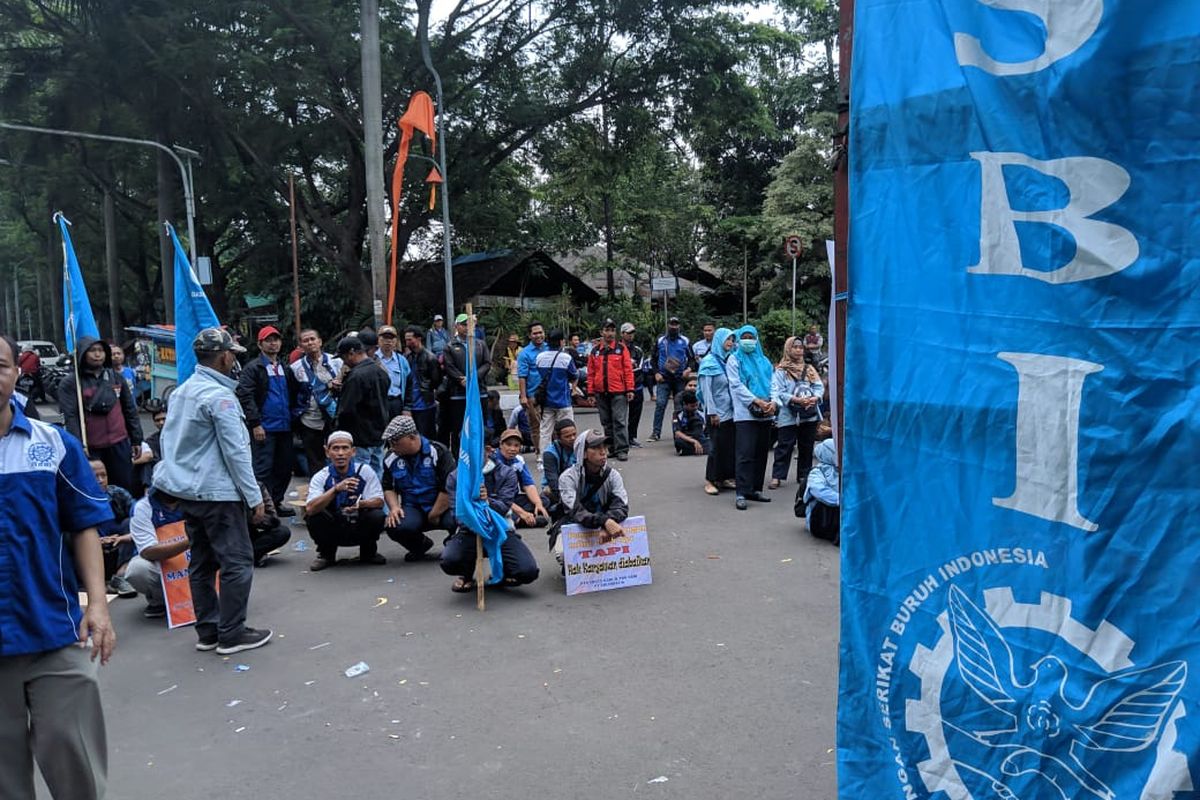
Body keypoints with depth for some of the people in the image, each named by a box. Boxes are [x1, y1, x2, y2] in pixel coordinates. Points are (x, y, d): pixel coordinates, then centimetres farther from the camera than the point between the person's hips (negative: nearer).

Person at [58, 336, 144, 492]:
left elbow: (130, 410, 13)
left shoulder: (116, 377, 10)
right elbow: (70, 416, -12)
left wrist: (136, 439, 11)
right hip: (90, 447, -3)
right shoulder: (70, 382, -3)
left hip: (119, 444, 3)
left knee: (125, 487, 9)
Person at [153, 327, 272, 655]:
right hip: (217, 492, -9)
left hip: (186, 490, 9)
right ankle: (231, 634, 2)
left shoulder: (181, 391, 11)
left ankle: (207, 631, 22)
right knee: (237, 562, -2)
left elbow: (169, 441, 17)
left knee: (202, 561, 14)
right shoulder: (219, 396, -16)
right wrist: (254, 496, -12)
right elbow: (235, 452, -17)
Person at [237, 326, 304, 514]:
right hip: (264, 428, -6)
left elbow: (294, 395, 23)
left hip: (285, 427, 7)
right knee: (263, 469, -4)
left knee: (285, 467, 10)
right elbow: (245, 397, -12)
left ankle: (276, 502, 22)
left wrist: (294, 414, 7)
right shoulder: (252, 368, -4)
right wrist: (255, 424, -17)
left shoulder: (286, 369, 17)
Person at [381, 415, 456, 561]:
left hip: (442, 507, -3)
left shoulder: (438, 452, -10)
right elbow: (388, 488, 16)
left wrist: (434, 516, -12)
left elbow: (449, 488, -14)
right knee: (394, 527, -30)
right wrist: (394, 508, -5)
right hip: (413, 507, 4)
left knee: (454, 520, -37)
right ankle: (420, 545, 9)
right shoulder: (391, 459, 5)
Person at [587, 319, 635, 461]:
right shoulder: (595, 352, 9)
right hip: (601, 393, 4)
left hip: (618, 392, -4)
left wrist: (630, 389, -7)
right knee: (606, 422, 11)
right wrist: (591, 392, 5)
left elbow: (628, 370, -1)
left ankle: (622, 450, -4)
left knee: (620, 421, -6)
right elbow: (591, 373, 10)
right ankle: (611, 449, 20)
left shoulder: (621, 348, 2)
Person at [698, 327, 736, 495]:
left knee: (730, 445, 6)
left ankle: (724, 478, 15)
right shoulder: (709, 362, -6)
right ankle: (710, 480, 8)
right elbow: (706, 390, -10)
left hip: (730, 411, 6)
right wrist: (712, 412, -14)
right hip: (717, 412, -6)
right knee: (717, 445, -2)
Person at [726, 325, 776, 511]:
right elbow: (736, 385, -6)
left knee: (761, 453, 6)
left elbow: (772, 384, 13)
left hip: (765, 414, 5)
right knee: (746, 454, -11)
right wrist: (757, 401, -16)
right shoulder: (734, 361, 5)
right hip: (745, 413, -5)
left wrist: (773, 402, -8)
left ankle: (755, 489, 14)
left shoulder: (764, 361, 18)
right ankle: (742, 493, -10)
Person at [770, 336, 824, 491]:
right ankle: (777, 476, 1)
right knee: (784, 446, -3)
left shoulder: (809, 369, 14)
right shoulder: (780, 371, -2)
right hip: (789, 416, -5)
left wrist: (815, 398, -14)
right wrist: (796, 400, -21)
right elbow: (778, 392, -11)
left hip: (810, 415, 5)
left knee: (806, 447, 11)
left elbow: (819, 387, 7)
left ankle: (804, 475, 21)